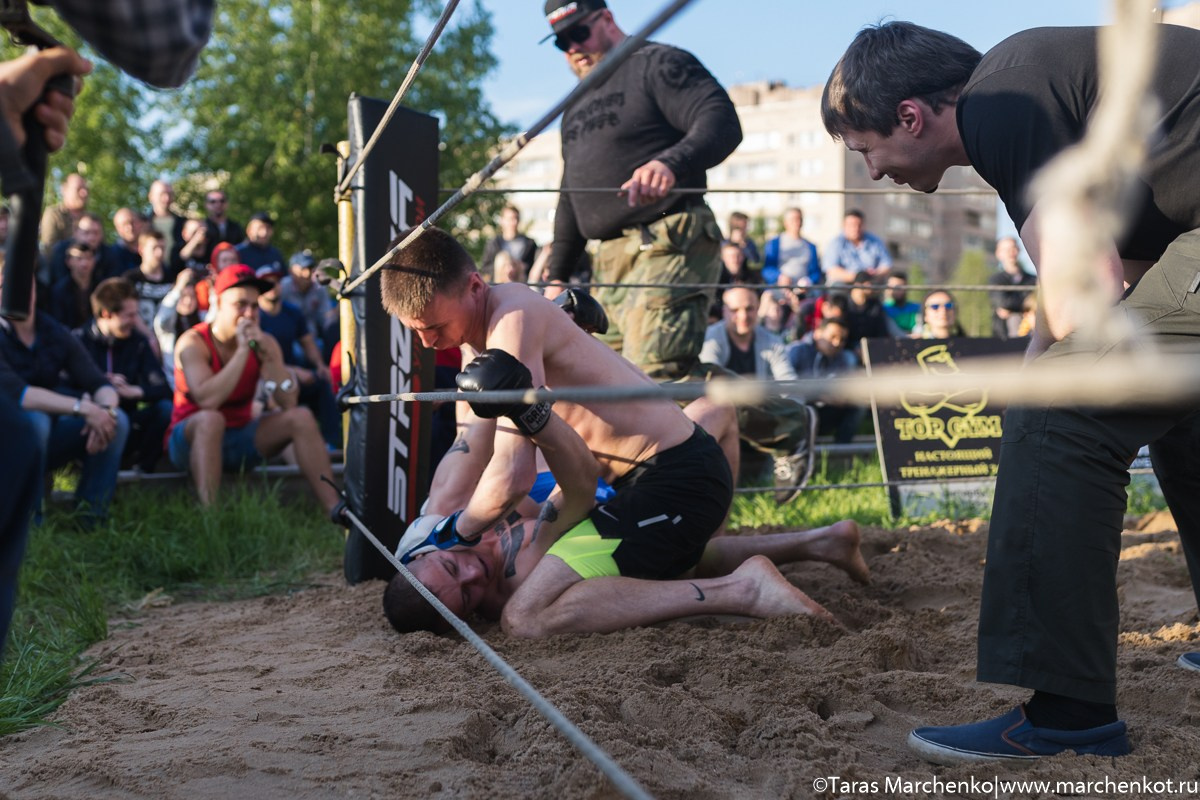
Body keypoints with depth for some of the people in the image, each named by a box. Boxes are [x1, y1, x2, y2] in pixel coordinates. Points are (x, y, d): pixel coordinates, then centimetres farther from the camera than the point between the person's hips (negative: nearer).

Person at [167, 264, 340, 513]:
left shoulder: (264, 341, -3)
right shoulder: (193, 343, -16)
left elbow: (288, 402, -14)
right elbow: (208, 400, -34)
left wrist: (265, 352, -24)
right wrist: (243, 350, -28)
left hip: (240, 439, 5)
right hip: (192, 440, -5)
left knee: (301, 417, -12)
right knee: (210, 419, -36)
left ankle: (334, 510, -16)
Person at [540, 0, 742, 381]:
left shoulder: (657, 63, -1)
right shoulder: (577, 106, 26)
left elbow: (722, 123, -16)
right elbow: (571, 197, 30)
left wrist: (671, 164, -36)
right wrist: (557, 276, 22)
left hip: (668, 246, -9)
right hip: (609, 260, 9)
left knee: (655, 378, -23)